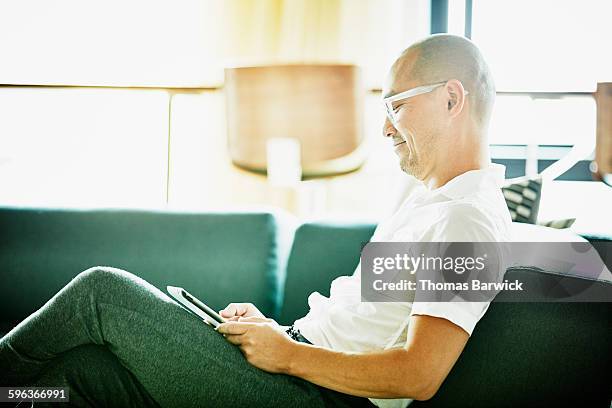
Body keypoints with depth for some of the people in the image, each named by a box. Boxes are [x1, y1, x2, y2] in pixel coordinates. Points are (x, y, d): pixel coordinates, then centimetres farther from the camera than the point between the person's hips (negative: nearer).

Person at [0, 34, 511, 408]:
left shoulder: (468, 217, -15)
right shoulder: (429, 200, 17)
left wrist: (287, 353, -15)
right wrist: (276, 328, 8)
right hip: (297, 356, 9)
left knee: (103, 290, -9)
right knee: (85, 364, -2)